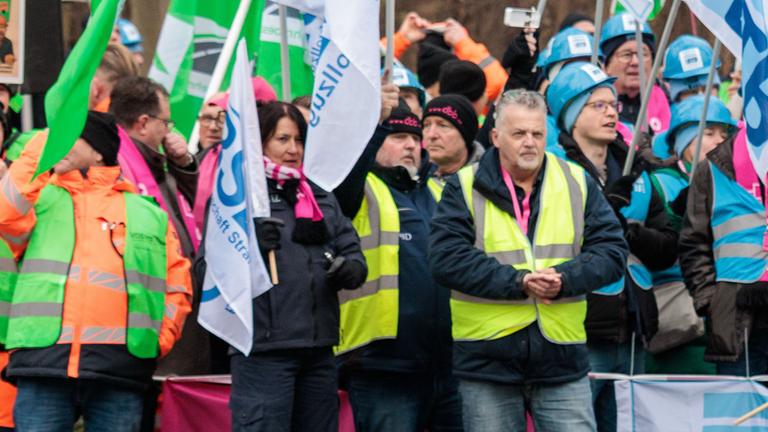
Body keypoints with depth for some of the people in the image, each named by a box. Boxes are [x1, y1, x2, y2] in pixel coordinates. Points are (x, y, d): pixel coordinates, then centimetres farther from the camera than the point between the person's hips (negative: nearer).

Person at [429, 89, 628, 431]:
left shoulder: (578, 184, 8)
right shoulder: (466, 188, 0)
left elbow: (612, 252, 2)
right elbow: (447, 259, -11)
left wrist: (564, 279, -16)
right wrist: (518, 282, -18)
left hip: (562, 360, 1)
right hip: (487, 361, -1)